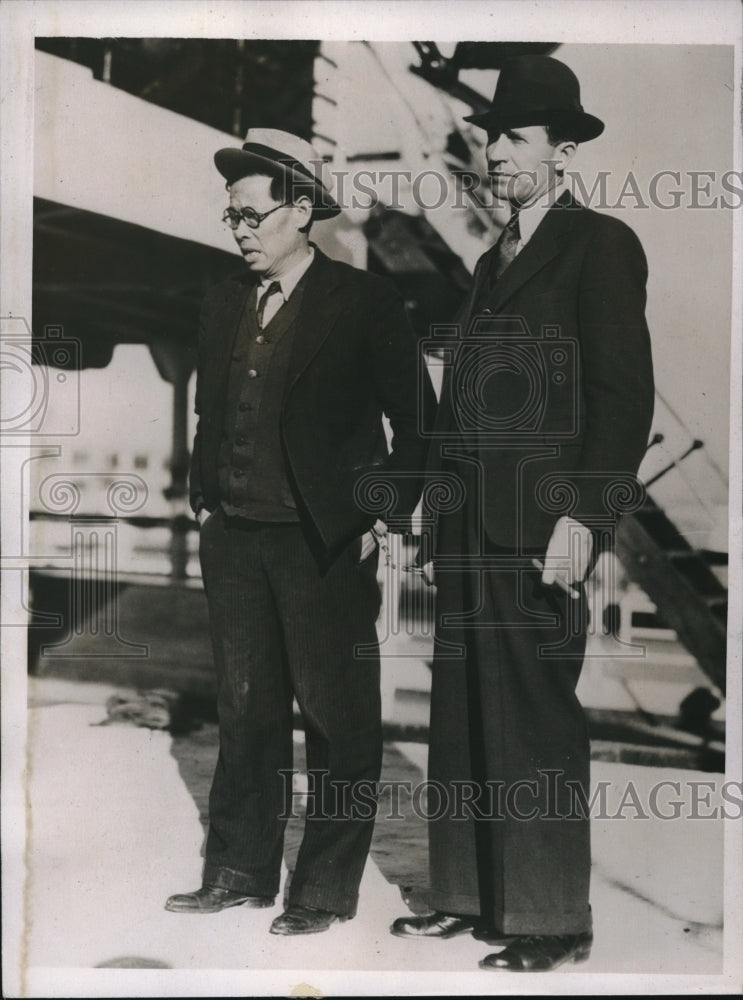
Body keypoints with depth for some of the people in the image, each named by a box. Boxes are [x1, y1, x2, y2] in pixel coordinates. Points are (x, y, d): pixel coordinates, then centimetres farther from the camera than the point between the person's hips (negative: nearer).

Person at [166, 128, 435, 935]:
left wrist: (387, 516, -7)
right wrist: (204, 501, 12)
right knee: (244, 710, 13)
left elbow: (414, 422, -3)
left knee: (335, 716, 3)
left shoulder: (363, 303, -5)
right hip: (234, 538, 6)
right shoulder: (223, 305, 12)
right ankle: (240, 870, 25)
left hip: (327, 544, -5)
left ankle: (327, 890, 14)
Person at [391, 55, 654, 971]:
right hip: (469, 519, 8)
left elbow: (625, 394, -11)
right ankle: (468, 897, 21)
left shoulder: (601, 245, -3)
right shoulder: (494, 260, 21)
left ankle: (553, 920, 8)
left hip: (540, 523, -8)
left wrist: (583, 518, -18)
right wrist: (433, 500, 13)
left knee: (536, 721, -3)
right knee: (461, 713, 10)